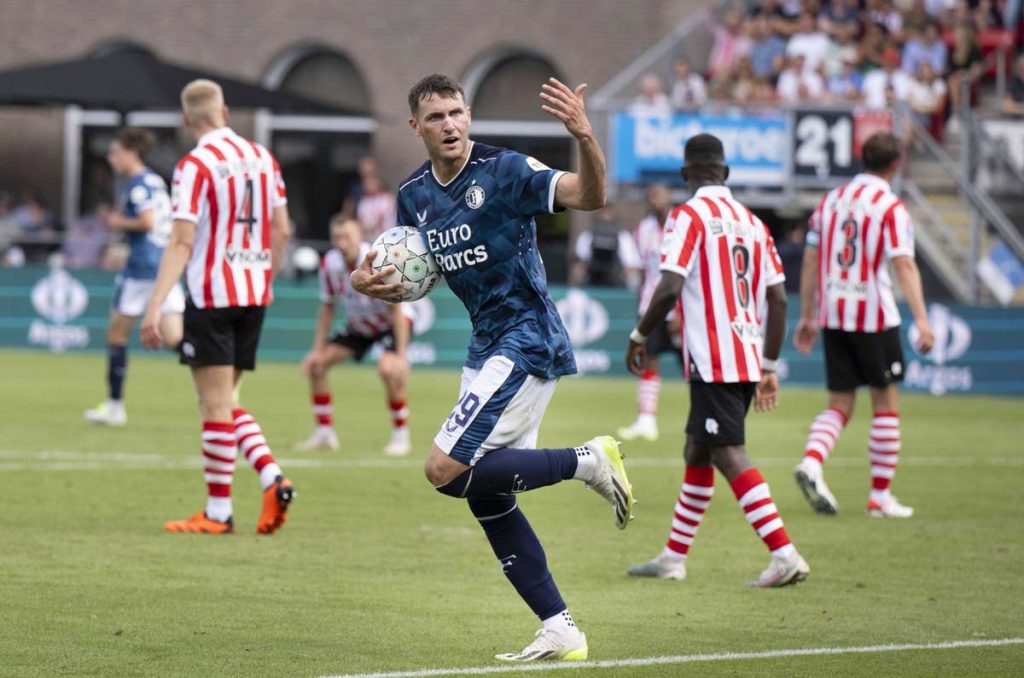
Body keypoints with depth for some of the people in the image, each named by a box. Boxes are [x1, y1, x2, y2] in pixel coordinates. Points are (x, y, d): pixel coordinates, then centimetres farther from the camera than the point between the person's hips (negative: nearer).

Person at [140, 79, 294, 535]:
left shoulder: (195, 166, -11)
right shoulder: (262, 157, 8)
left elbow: (182, 244, -17)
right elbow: (281, 230, 12)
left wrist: (155, 307, -18)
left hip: (211, 296, -6)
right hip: (253, 294, 6)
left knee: (215, 403, -2)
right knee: (223, 403, 15)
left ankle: (218, 513, 1)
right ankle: (272, 478, -2)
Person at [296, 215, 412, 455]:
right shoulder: (329, 264, -17)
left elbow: (397, 309, -26)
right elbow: (327, 307, -1)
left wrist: (400, 354, -31)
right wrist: (318, 349, -6)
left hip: (390, 323, -6)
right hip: (358, 325, 6)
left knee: (389, 368, -32)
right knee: (315, 364, -4)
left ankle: (400, 435, -14)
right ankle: (325, 433, 8)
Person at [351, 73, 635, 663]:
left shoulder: (504, 170, -13)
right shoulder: (414, 196, 9)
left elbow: (590, 196, -25)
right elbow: (410, 278, 21)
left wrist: (585, 136, -43)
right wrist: (367, 281, -2)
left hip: (527, 342, -8)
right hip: (487, 347, 8)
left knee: (447, 471, -16)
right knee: (485, 496, 6)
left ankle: (589, 461, -6)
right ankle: (561, 632, 10)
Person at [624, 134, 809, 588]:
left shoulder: (689, 216, -7)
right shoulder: (751, 221, 14)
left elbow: (669, 289, -16)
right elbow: (777, 298, 12)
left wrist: (639, 337, -1)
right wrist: (769, 366, 18)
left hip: (712, 360, -8)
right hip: (748, 359, 8)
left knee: (730, 456, -11)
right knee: (697, 453, 17)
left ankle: (785, 556, -21)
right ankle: (673, 558, 24)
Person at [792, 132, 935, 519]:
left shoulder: (831, 200, 10)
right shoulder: (890, 207, -8)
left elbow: (810, 260, 12)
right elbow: (904, 265, -18)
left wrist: (808, 316, 18)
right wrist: (921, 319, -22)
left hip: (833, 318, 5)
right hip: (874, 316, -5)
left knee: (839, 405, 10)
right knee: (885, 403, 7)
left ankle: (811, 463, -17)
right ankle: (881, 496, 8)